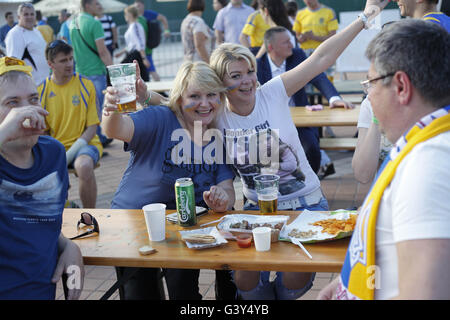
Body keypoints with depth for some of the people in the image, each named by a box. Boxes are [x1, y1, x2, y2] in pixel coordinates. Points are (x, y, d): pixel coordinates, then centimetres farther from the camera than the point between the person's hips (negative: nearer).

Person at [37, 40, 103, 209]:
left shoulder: (85, 85, -1)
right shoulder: (41, 91, 4)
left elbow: (92, 127, -3)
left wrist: (69, 154, -14)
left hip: (84, 144, -2)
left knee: (84, 167, -37)